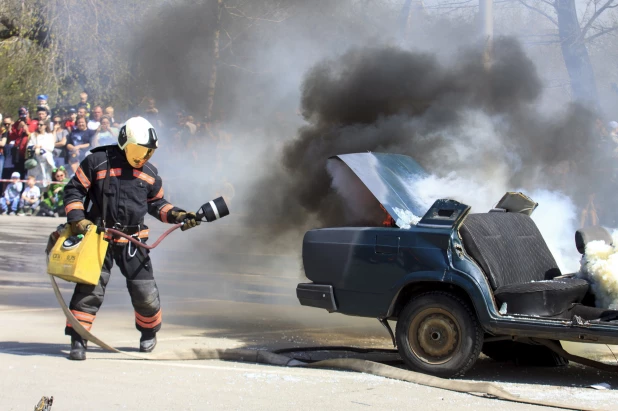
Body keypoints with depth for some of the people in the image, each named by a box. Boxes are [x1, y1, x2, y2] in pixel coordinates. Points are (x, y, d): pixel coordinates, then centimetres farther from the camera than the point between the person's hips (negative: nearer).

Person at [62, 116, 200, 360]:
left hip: (133, 240, 3)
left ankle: (149, 332, 29)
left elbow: (157, 203, 22)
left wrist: (178, 216, 7)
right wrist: (77, 219, -13)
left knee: (145, 292, 2)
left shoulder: (150, 174, 10)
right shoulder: (98, 162, -5)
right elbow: (73, 190, -1)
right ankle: (78, 340, -3)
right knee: (90, 287, -11)